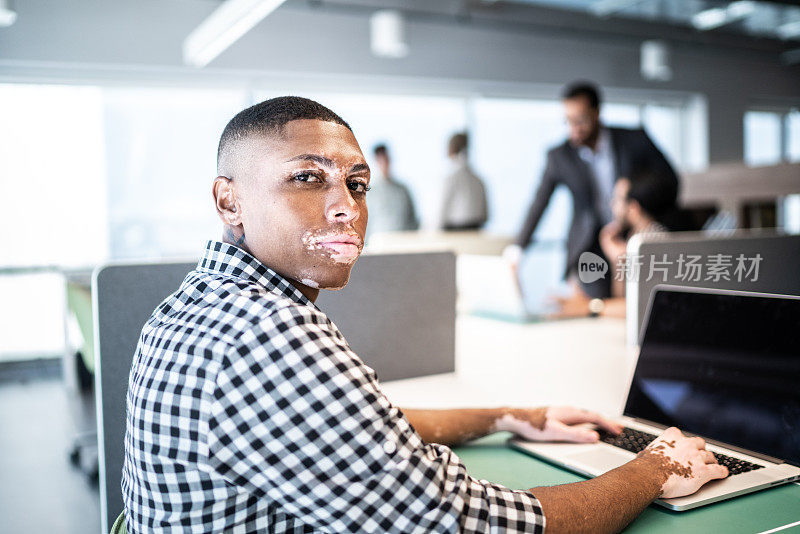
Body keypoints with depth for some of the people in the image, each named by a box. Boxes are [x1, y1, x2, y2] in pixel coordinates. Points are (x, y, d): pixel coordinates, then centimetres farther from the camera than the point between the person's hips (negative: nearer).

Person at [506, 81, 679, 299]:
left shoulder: (634, 140, -2)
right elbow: (538, 205, -7)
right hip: (591, 252, 0)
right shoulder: (559, 156, -1)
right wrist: (517, 247, -19)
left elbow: (670, 180, 9)